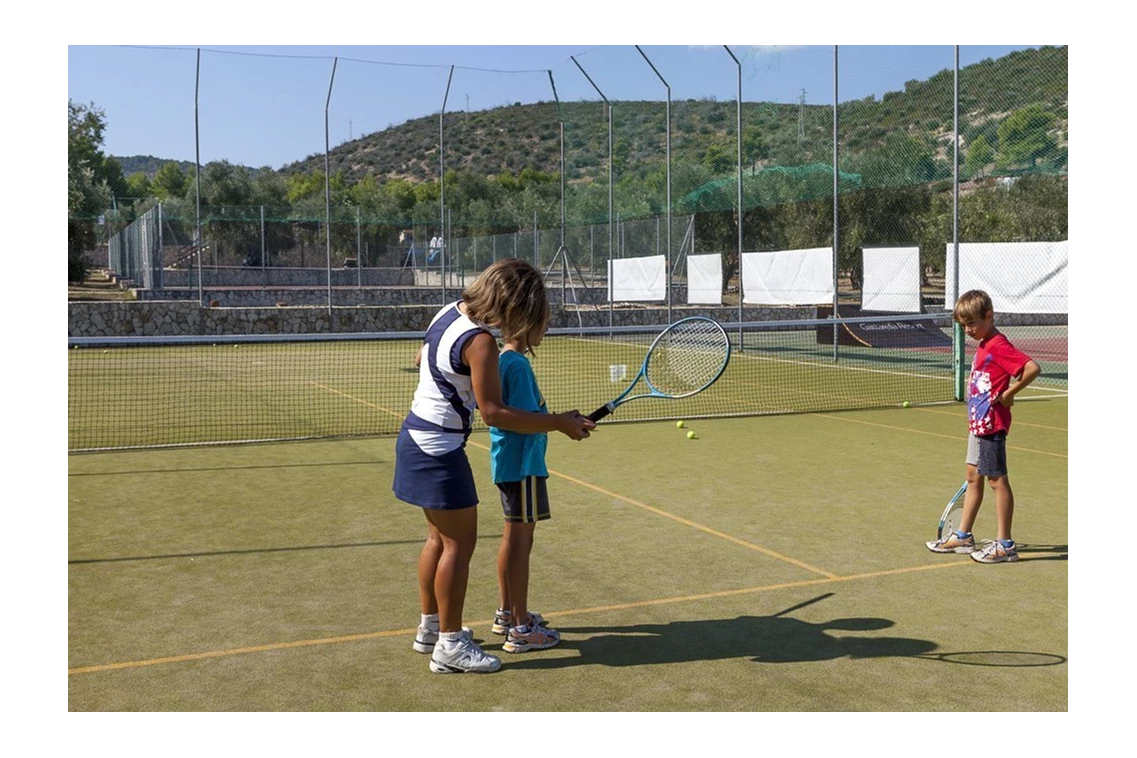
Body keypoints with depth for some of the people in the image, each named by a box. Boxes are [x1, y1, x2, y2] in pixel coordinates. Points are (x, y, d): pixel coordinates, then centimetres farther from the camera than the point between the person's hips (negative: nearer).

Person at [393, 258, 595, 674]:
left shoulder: (449, 312, 5)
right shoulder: (480, 342, -23)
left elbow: (421, 357, 22)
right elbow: (493, 413, -25)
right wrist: (559, 422, -21)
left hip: (416, 434, 10)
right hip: (439, 450, -10)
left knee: (439, 537, 19)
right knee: (460, 542, 0)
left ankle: (430, 627, 31)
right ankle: (450, 646, 9)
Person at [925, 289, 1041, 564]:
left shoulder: (999, 346, -17)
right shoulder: (983, 346, 12)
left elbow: (1033, 368, -28)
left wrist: (1009, 394, -19)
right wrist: (976, 422, 15)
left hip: (992, 425, -10)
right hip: (977, 424, 10)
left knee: (997, 479, -2)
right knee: (974, 477, 15)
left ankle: (1005, 545, 6)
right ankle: (963, 536, 25)